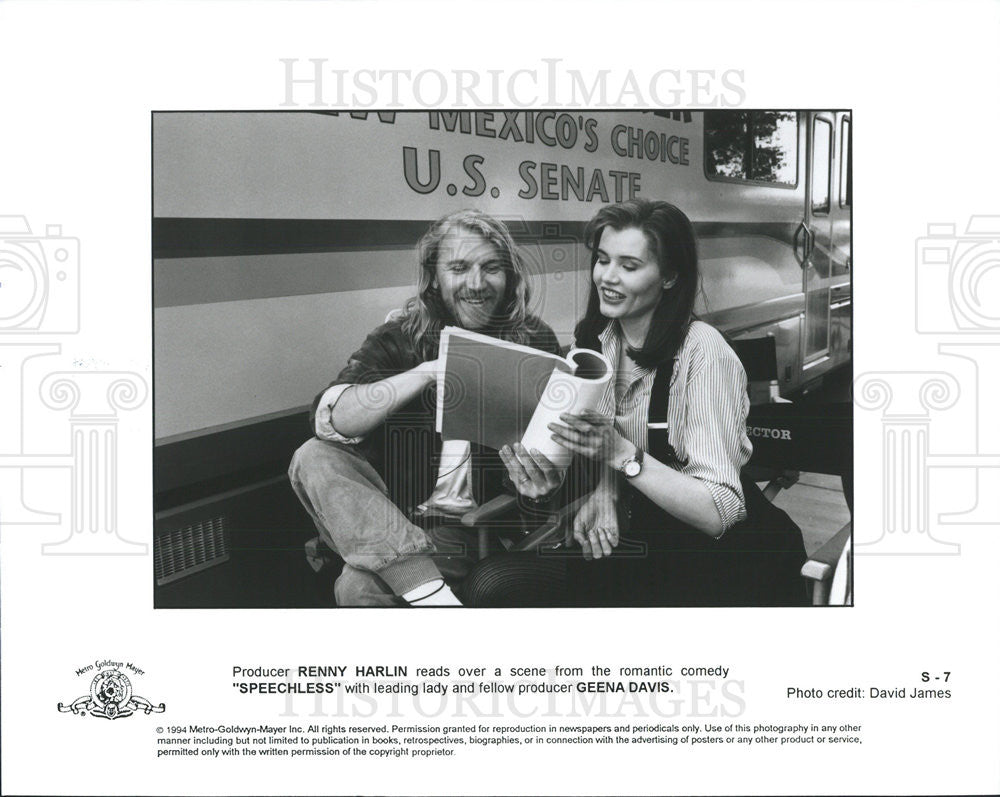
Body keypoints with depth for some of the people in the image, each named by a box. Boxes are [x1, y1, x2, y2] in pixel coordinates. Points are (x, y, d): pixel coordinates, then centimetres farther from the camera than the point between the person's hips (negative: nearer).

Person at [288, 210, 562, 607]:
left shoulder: (535, 343, 2)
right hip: (390, 513, 5)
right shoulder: (398, 339, 3)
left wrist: (542, 480, -25)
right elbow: (332, 420, -13)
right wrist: (429, 372, -24)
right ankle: (426, 588, -33)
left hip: (470, 528, -4)